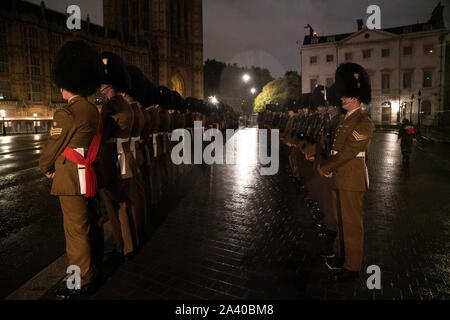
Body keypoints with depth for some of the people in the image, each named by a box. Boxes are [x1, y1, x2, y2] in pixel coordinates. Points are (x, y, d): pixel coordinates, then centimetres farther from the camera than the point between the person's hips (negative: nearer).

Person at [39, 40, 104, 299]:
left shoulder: (66, 114, -18)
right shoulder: (94, 110, 8)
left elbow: (53, 147, -9)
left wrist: (46, 168, 10)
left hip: (73, 180, -9)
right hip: (89, 177, 9)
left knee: (77, 231, 3)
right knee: (92, 224, 18)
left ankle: (82, 282, 17)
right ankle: (95, 270, 34)